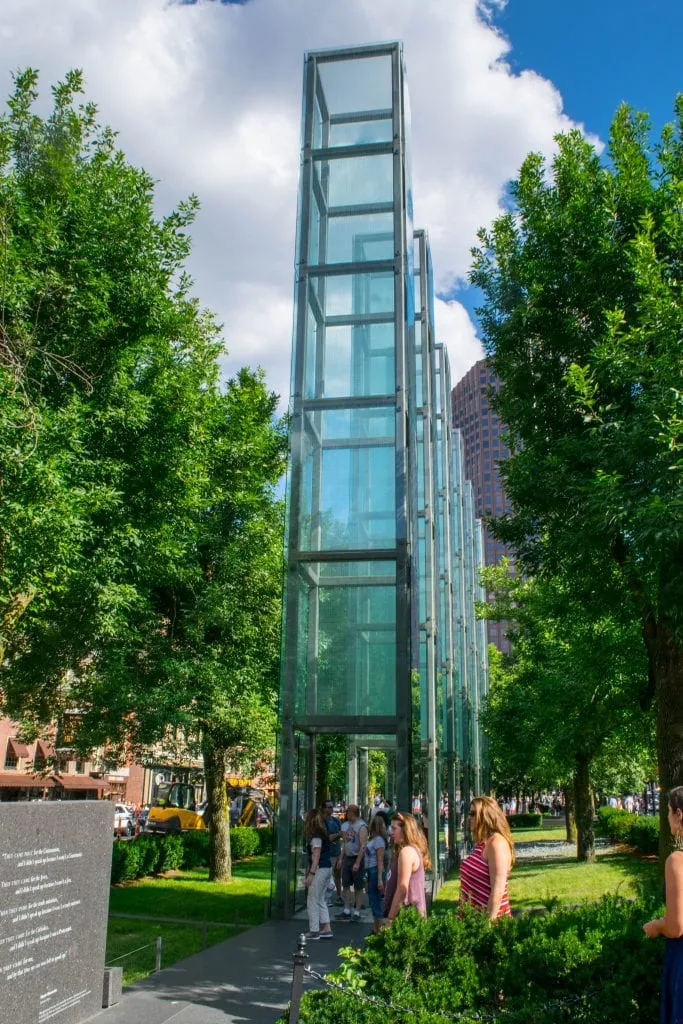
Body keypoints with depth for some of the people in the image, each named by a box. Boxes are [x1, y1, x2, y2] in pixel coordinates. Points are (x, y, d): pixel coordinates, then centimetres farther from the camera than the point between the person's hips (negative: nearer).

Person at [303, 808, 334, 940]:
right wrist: (309, 870, 21)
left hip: (320, 869, -9)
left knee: (312, 900, 0)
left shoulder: (315, 836, -15)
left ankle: (314, 930, 4)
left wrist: (311, 874, -20)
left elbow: (316, 856, -19)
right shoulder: (322, 834, 11)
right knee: (320, 899, 16)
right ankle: (326, 929, 17)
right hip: (327, 868, 9)